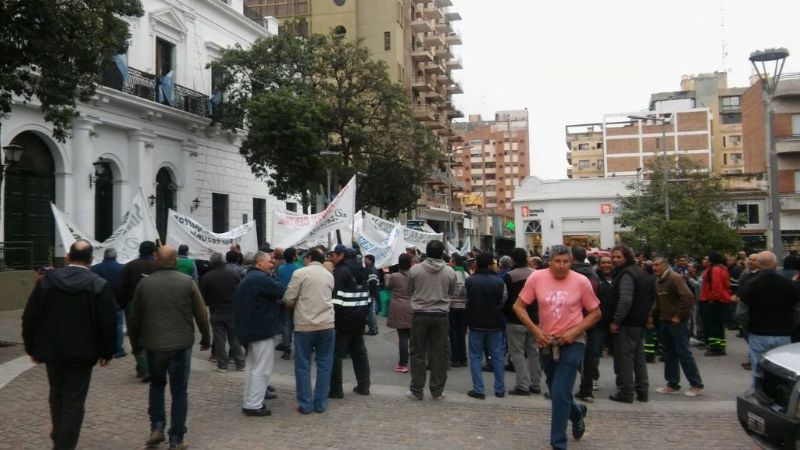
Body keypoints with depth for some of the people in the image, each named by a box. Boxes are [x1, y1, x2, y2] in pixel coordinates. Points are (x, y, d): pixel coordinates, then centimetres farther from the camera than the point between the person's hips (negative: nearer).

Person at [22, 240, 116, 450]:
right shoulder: (99, 285, -11)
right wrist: (106, 352, 1)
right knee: (74, 402, 3)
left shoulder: (46, 280, -1)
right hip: (82, 353, -4)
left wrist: (31, 348, 11)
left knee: (57, 396, 22)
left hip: (51, 351, 4)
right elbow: (108, 324, -11)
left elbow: (29, 318, 1)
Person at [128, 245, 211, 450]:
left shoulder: (144, 283, 1)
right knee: (179, 391, 7)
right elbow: (201, 314, -2)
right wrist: (206, 339, 12)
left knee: (156, 384, 24)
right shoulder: (187, 282, -5)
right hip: (181, 344, -2)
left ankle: (157, 427, 14)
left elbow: (135, 318, 7)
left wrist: (135, 344, 21)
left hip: (153, 344, 2)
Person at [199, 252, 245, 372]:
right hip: (233, 311, 1)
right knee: (235, 339, 12)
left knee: (219, 340, 7)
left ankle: (222, 365, 9)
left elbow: (203, 298, -4)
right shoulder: (233, 275, -7)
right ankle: (240, 364, 15)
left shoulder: (206, 278, -10)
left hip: (216, 313, -1)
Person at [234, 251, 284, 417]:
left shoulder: (248, 278, 17)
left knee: (252, 367, 17)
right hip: (262, 329, -10)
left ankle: (248, 401, 23)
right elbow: (281, 292, -19)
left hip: (249, 328, 10)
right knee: (261, 368, -5)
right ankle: (253, 405, -3)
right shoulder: (262, 278, -18)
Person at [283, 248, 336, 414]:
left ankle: (305, 405, 9)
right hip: (326, 324, 4)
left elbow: (288, 299, -5)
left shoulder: (300, 273, -3)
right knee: (324, 365, 10)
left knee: (303, 366, 6)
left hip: (304, 325, -4)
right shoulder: (329, 275, 13)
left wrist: (296, 306, 16)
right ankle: (320, 403, 13)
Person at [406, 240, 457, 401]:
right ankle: (437, 391, 13)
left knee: (418, 353, 8)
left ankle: (416, 390, 12)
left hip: (420, 315, 0)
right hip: (441, 315, 1)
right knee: (439, 354, 8)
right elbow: (452, 293, 9)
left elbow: (410, 290, 7)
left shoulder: (415, 269, -7)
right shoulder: (450, 272, -5)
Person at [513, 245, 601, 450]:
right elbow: (519, 306, -2)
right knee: (556, 393, 18)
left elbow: (595, 313, -2)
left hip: (572, 343, -3)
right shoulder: (537, 277, -8)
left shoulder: (581, 281, -11)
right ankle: (577, 412, 50)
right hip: (546, 342, 3)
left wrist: (574, 331, -14)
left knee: (560, 395, -10)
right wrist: (535, 330, -11)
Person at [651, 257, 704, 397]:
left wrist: (679, 316, -21)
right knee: (669, 353, 11)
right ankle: (673, 385, 19)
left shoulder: (674, 278, -15)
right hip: (665, 321, 9)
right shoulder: (658, 281, 12)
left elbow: (688, 298, -24)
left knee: (683, 353, -3)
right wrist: (652, 316, 12)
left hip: (677, 322, -9)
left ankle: (696, 384, 8)